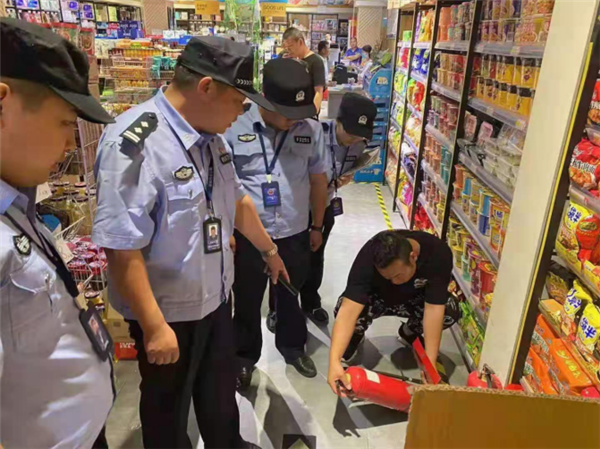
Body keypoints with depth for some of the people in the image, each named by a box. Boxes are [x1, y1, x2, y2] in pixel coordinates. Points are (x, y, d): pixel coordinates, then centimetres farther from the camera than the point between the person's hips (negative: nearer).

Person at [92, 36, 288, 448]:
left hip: (216, 296, 8)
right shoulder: (134, 145, -28)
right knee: (168, 406, 19)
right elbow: (121, 248, -28)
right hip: (168, 310, -8)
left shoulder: (210, 137, 0)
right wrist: (154, 327, -23)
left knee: (221, 388, 29)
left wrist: (269, 250, 23)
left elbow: (236, 201, 13)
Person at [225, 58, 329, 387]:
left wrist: (317, 226, 13)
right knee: (247, 301, 16)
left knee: (290, 296, 23)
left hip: (294, 234, 3)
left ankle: (292, 346, 48)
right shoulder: (234, 126, -15)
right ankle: (245, 357, 40)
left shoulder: (311, 129, -5)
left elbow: (318, 180, 7)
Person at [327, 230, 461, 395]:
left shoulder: (438, 254, -34)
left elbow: (434, 309, -34)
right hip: (376, 297, -1)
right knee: (343, 310, -33)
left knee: (451, 312, -28)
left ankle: (410, 332, 5)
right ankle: (356, 335, 5)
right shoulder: (369, 257, -37)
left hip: (413, 299, 2)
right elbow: (349, 309, -44)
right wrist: (334, 361, -54)